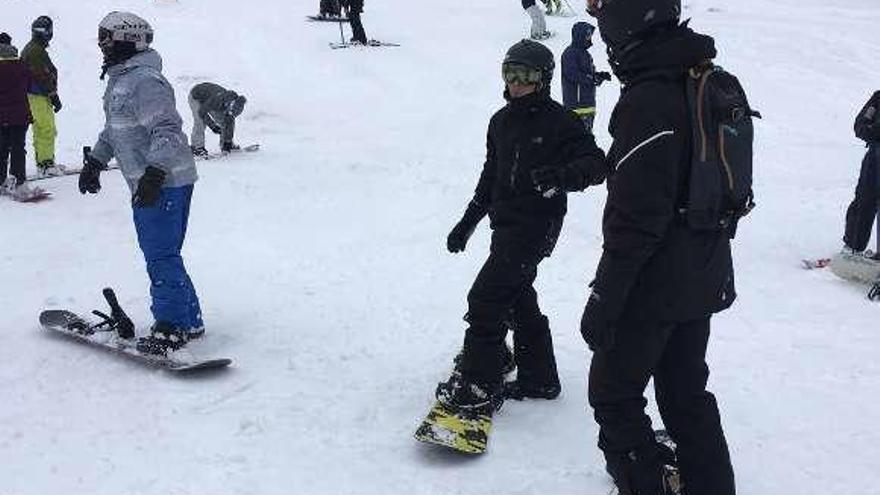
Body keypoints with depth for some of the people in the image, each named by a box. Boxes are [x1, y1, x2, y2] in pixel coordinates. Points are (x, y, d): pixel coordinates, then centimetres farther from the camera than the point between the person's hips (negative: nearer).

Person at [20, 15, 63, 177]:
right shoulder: (37, 51, -19)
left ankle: (43, 163, 23)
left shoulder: (28, 48, 14)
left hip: (32, 95, 10)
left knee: (40, 130, 16)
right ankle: (46, 164, -3)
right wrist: (54, 96, -16)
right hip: (40, 97, -10)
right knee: (48, 130, -6)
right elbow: (43, 77, -21)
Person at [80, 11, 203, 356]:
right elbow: (114, 129, 28)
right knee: (159, 254, 14)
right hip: (145, 185, 10)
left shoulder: (145, 82, -17)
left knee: (161, 256, -6)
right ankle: (189, 321, 22)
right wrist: (95, 162, 28)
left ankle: (172, 328, 3)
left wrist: (154, 173, -31)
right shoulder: (119, 81, 16)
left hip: (165, 183, -10)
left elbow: (168, 130, -25)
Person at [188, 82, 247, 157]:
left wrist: (228, 142, -16)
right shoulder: (216, 99, -43)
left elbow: (229, 124, -16)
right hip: (196, 97, -6)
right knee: (200, 121, -23)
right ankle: (197, 147, -14)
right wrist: (213, 126, -36)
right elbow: (202, 113, -34)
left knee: (229, 121, -5)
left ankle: (228, 145, 6)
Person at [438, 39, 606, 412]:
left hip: (536, 225, -8)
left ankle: (479, 387, -3)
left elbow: (596, 164, -16)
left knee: (485, 298, -12)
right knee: (518, 301, 14)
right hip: (507, 224, 8)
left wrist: (562, 176, -36)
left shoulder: (558, 122, -9)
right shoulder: (501, 121, 13)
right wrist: (468, 221, 22)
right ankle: (539, 379, 28)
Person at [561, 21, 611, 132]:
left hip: (588, 101, 10)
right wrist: (593, 79, -22)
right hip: (576, 102, -10)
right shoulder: (570, 53, -11)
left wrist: (600, 76, 2)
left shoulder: (585, 53, 18)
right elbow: (573, 75, -21)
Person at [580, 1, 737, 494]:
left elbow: (636, 218, -25)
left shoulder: (648, 100, -23)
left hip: (653, 286, -9)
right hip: (705, 281, 9)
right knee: (687, 393, 21)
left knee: (615, 396, 9)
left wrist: (604, 299, -17)